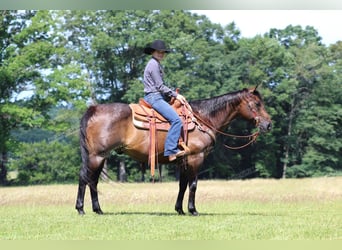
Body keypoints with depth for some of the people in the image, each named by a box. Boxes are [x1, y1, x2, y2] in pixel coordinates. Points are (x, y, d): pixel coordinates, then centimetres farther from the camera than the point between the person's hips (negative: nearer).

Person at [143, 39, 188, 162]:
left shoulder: (157, 64, 21)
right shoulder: (153, 64, -11)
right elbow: (160, 86, -15)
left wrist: (174, 95, 14)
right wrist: (176, 95, -9)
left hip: (158, 96, 11)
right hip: (154, 97, -11)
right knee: (176, 120, -23)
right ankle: (171, 151, -29)